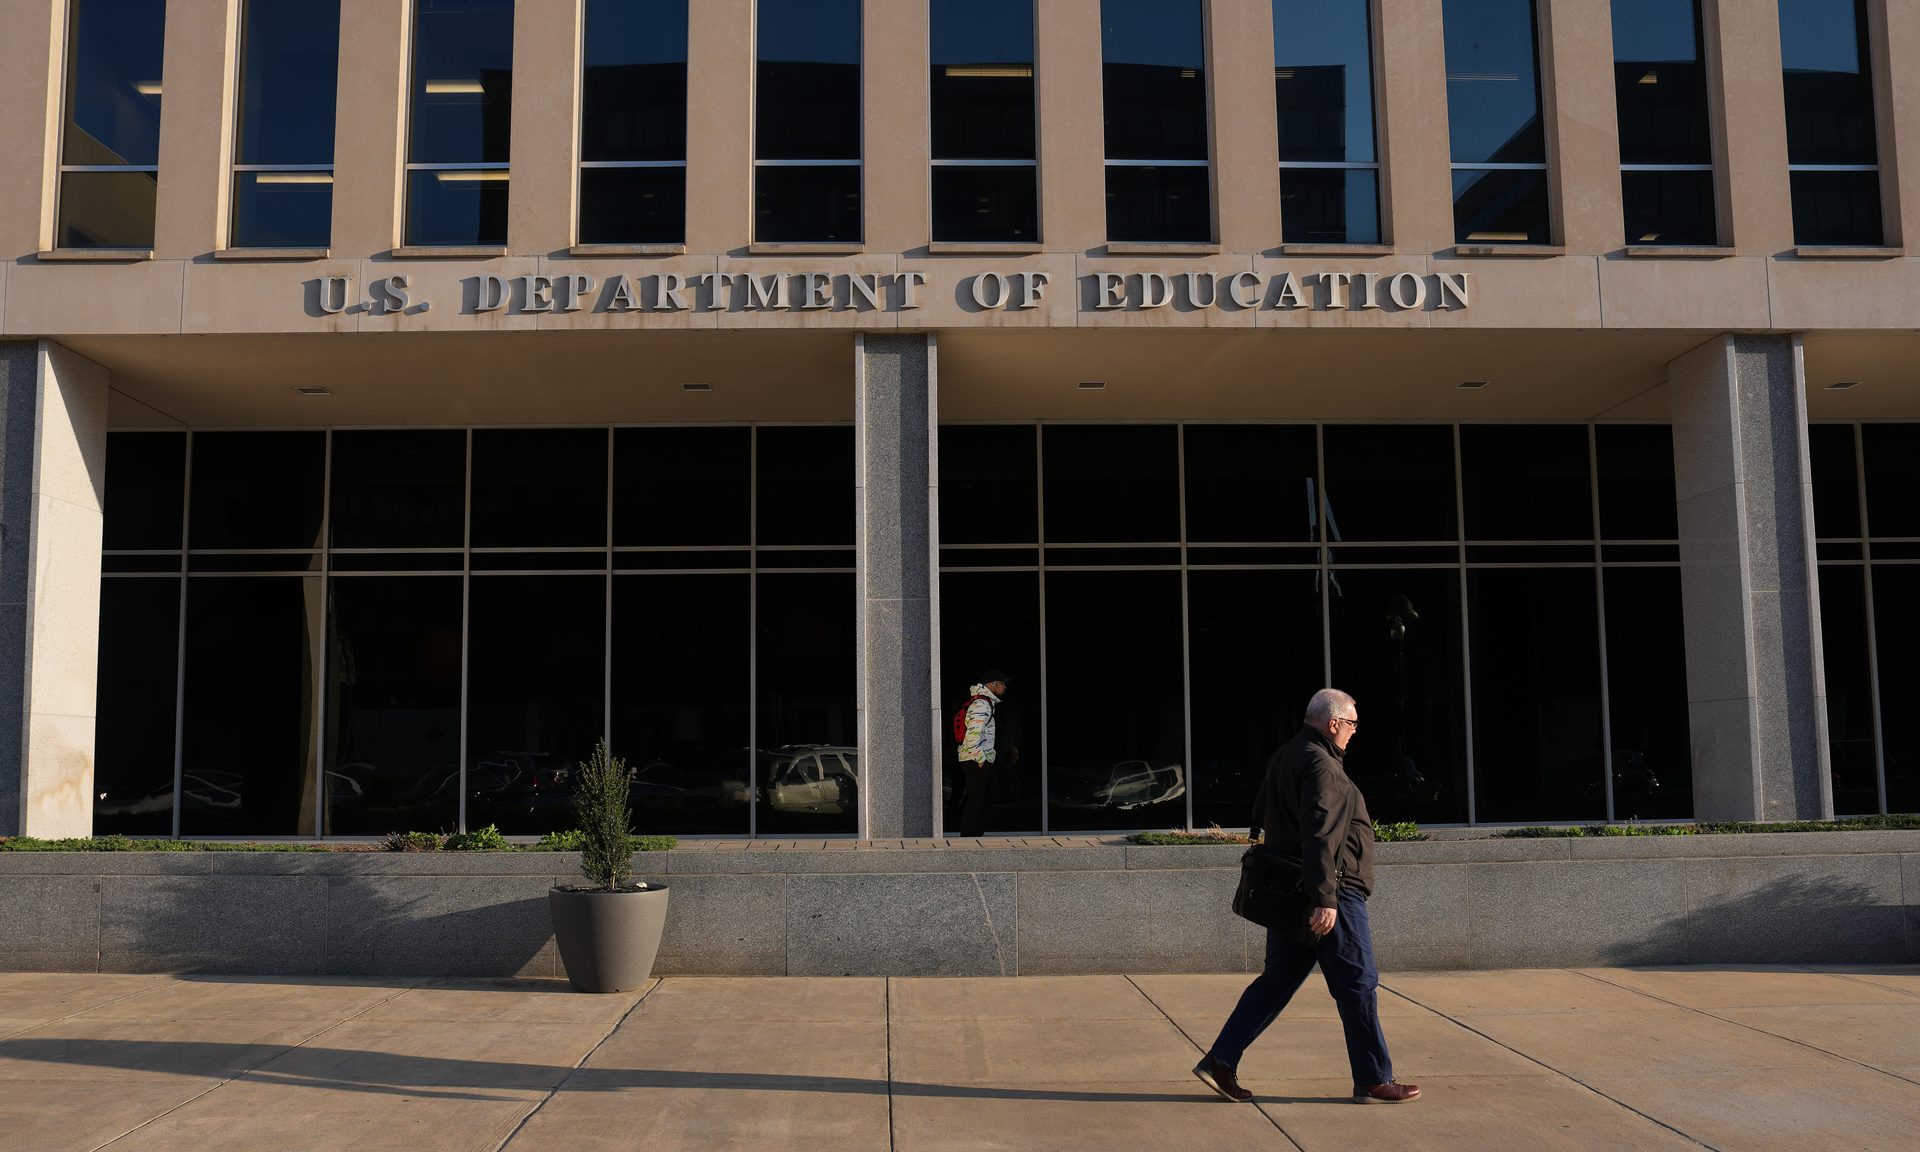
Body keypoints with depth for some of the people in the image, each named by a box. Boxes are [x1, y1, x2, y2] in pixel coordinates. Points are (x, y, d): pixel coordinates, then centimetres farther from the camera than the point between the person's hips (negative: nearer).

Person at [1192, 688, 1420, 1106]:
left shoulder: (1285, 757, 14)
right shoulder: (1320, 765, -16)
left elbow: (1260, 817, 21)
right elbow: (1320, 836, -24)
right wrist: (1325, 899, -27)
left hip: (1287, 895, 9)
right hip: (1333, 895, -9)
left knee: (1277, 980, 12)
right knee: (1358, 985, 2)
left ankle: (1220, 1061, 9)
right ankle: (1374, 1082, 10)